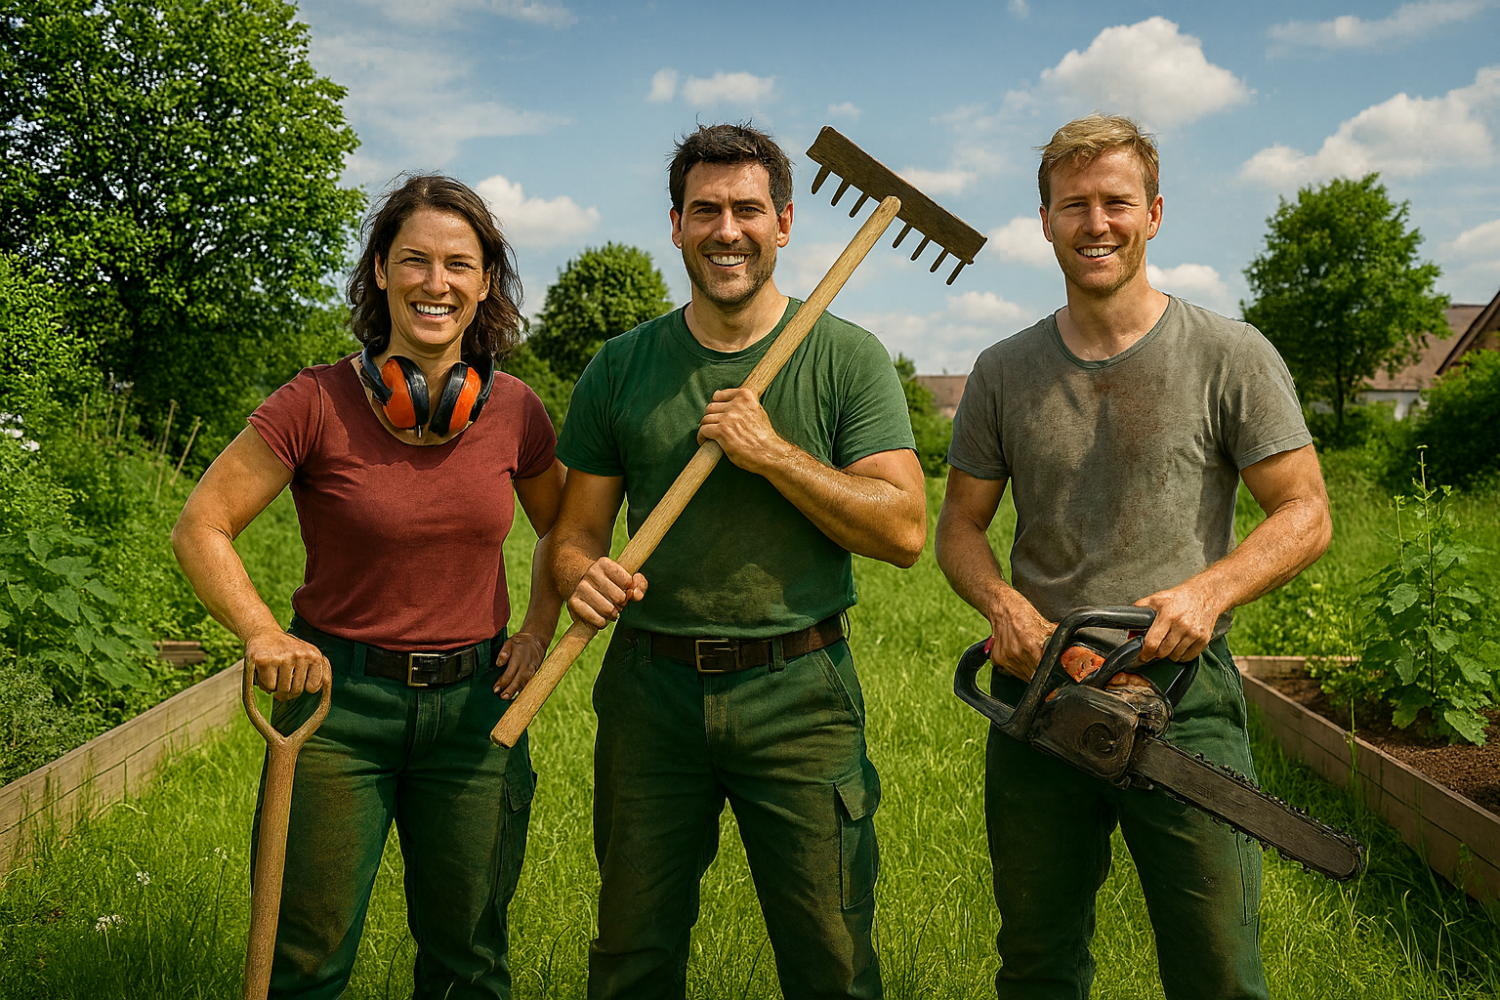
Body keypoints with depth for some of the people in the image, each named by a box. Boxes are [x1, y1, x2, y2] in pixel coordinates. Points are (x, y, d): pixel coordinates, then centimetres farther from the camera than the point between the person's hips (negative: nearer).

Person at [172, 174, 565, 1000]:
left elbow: (564, 529, 15)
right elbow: (201, 528, -6)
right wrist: (262, 633, -19)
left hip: (474, 702, 3)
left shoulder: (514, 412, -2)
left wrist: (538, 631, 2)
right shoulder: (317, 404, -12)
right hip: (338, 695, -2)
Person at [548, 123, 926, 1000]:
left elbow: (906, 531, -9)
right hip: (651, 692, 2)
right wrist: (583, 576, -15)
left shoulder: (848, 358, -2)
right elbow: (577, 530, 8)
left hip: (800, 696, -2)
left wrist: (772, 452, -17)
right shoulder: (620, 367, 5)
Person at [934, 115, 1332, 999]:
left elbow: (1305, 514, -2)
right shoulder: (1004, 373, 7)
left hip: (1183, 692, -3)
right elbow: (960, 527, 11)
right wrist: (1004, 605, -10)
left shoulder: (1231, 356, -2)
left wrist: (1208, 592, -19)